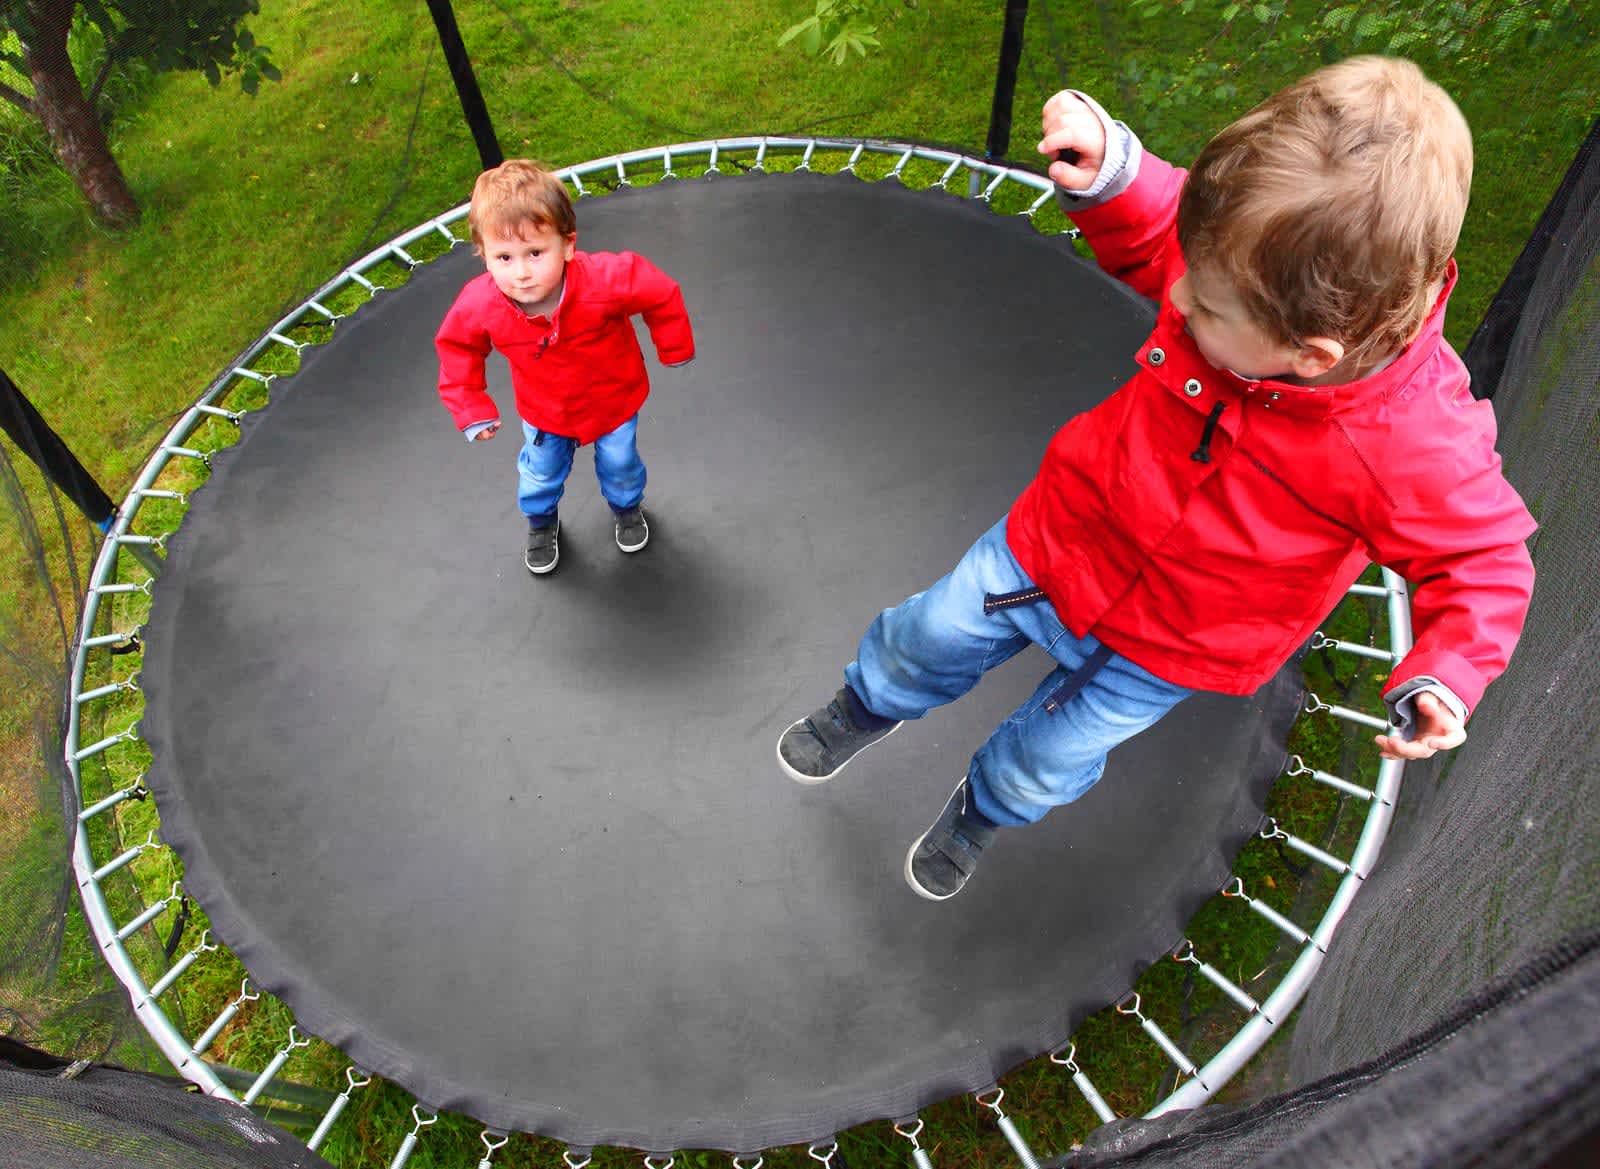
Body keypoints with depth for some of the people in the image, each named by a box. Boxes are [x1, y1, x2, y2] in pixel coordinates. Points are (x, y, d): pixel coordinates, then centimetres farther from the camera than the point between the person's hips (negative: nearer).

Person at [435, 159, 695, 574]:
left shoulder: (603, 280, -40)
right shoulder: (479, 306, -32)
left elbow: (661, 292, -22)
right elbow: (456, 346, -9)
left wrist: (674, 349, -8)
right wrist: (470, 408, -9)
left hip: (613, 398, -1)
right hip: (544, 411, 2)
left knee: (619, 463, 22)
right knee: (540, 474, 21)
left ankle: (627, 508, 57)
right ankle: (541, 523, 55)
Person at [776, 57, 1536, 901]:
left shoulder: (1423, 451, -32)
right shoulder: (1246, 263, -23)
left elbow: (1485, 563, -16)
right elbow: (1152, 238, -3)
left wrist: (1441, 679, -31)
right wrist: (1105, 175, -23)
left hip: (1159, 653, -2)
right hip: (1060, 542, 3)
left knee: (1042, 765, 19)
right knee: (930, 634, 18)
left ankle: (980, 813, 57)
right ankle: (866, 708, 55)